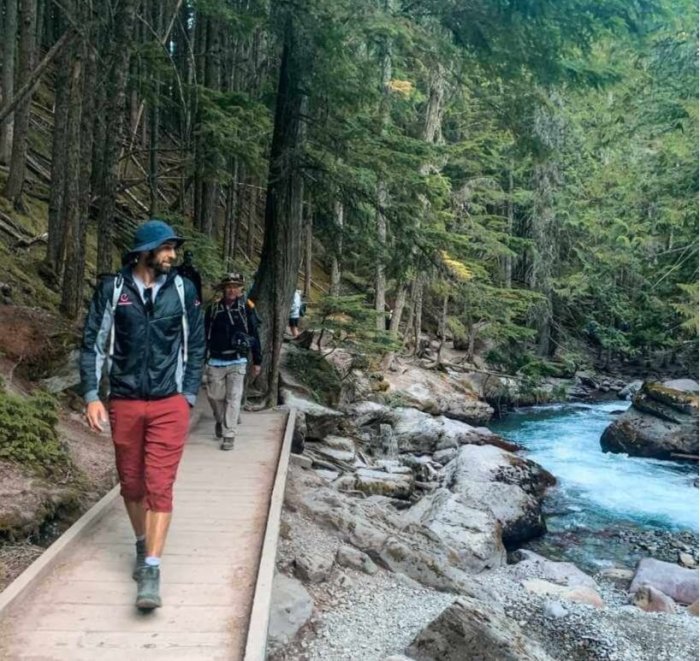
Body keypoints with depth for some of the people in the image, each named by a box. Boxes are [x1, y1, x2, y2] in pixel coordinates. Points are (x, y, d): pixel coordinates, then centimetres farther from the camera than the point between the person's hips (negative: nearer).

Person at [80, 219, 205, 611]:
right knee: (131, 483, 13)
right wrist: (92, 395, -5)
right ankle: (143, 546, 34)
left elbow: (196, 346, 6)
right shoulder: (112, 289, -1)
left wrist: (189, 397, 2)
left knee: (159, 485, -6)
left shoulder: (184, 290, 0)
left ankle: (152, 568, -2)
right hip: (125, 403, 2)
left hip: (169, 405, -1)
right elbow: (93, 343, 2)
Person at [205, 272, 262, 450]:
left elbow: (254, 335, 2)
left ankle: (229, 435, 5)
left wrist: (257, 361, 3)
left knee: (233, 398, -2)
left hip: (237, 362, -1)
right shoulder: (213, 308, -1)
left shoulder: (246, 308, -3)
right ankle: (220, 421, 39)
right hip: (215, 362, 2)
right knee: (215, 396, 11)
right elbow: (205, 335, 5)